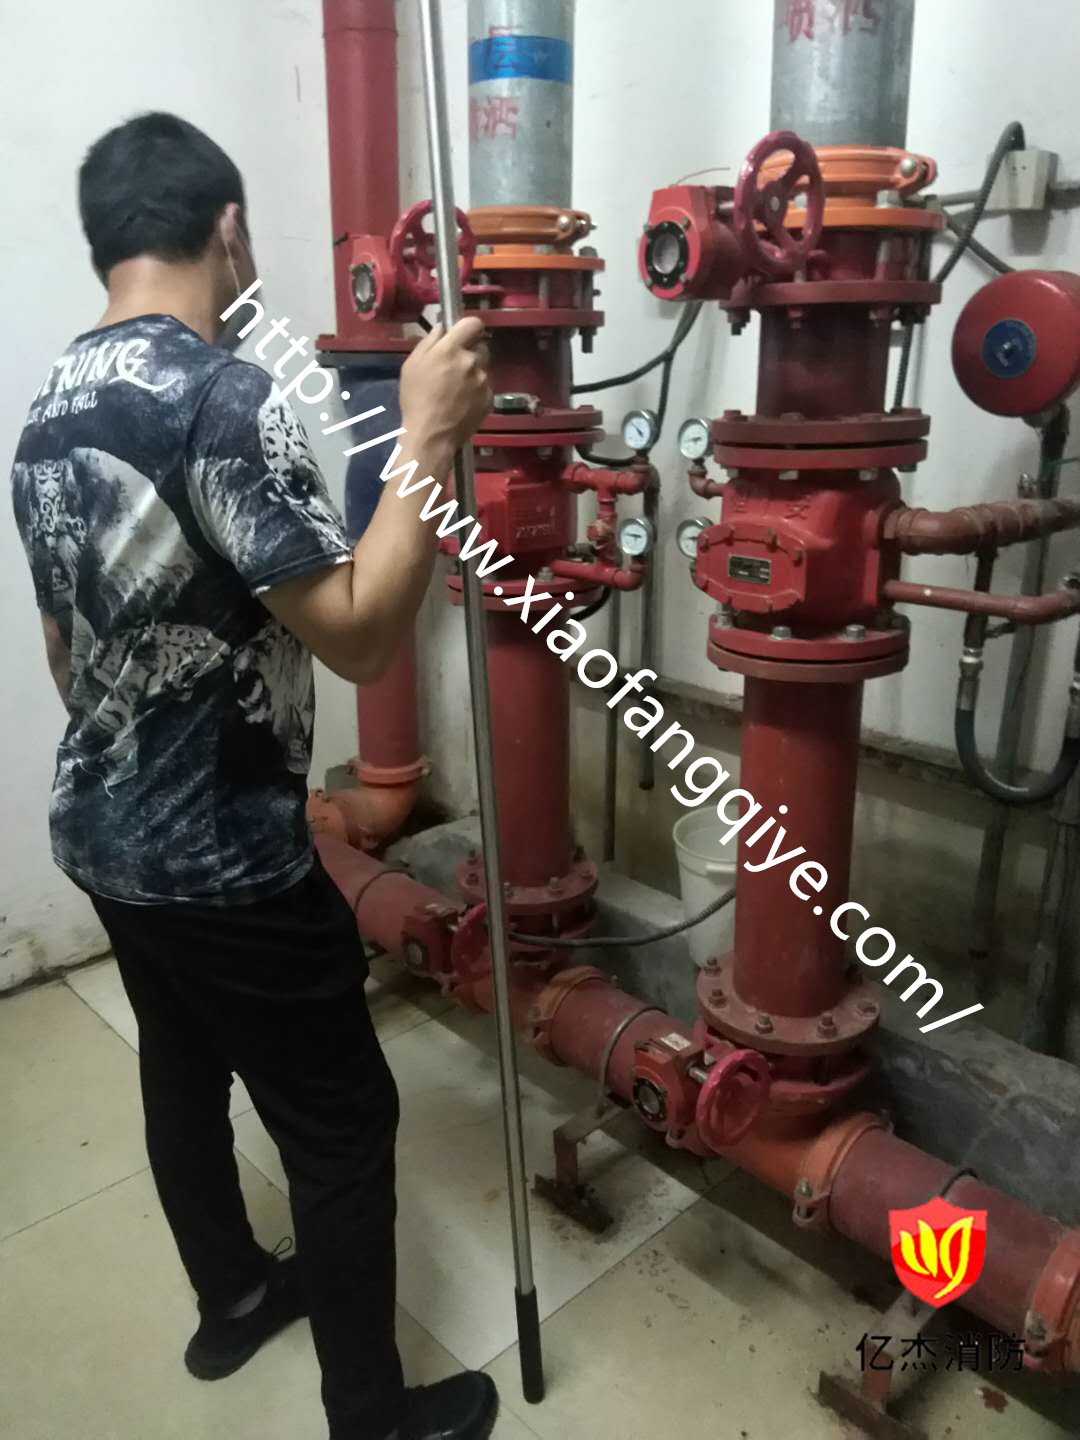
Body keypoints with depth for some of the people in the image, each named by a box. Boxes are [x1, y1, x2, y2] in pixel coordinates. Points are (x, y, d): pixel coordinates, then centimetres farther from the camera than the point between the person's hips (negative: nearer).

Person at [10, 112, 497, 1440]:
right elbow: (355, 634, -24)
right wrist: (429, 441, -18)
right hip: (228, 858, -9)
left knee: (183, 1072, 25)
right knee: (341, 1126, 8)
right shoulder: (223, 396, -22)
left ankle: (232, 1299, 48)